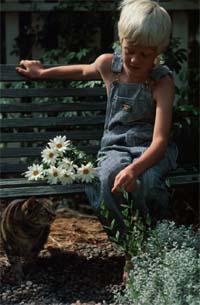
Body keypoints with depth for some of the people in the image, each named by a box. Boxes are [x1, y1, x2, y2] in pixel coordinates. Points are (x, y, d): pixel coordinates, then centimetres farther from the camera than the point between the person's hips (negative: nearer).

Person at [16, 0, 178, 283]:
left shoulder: (162, 81, -13)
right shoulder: (108, 64, -1)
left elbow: (160, 140, -23)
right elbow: (84, 71, 27)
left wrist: (135, 169, -42)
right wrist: (42, 72, 35)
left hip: (152, 150, -2)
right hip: (115, 146, 3)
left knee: (145, 182, -38)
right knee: (103, 181, -34)